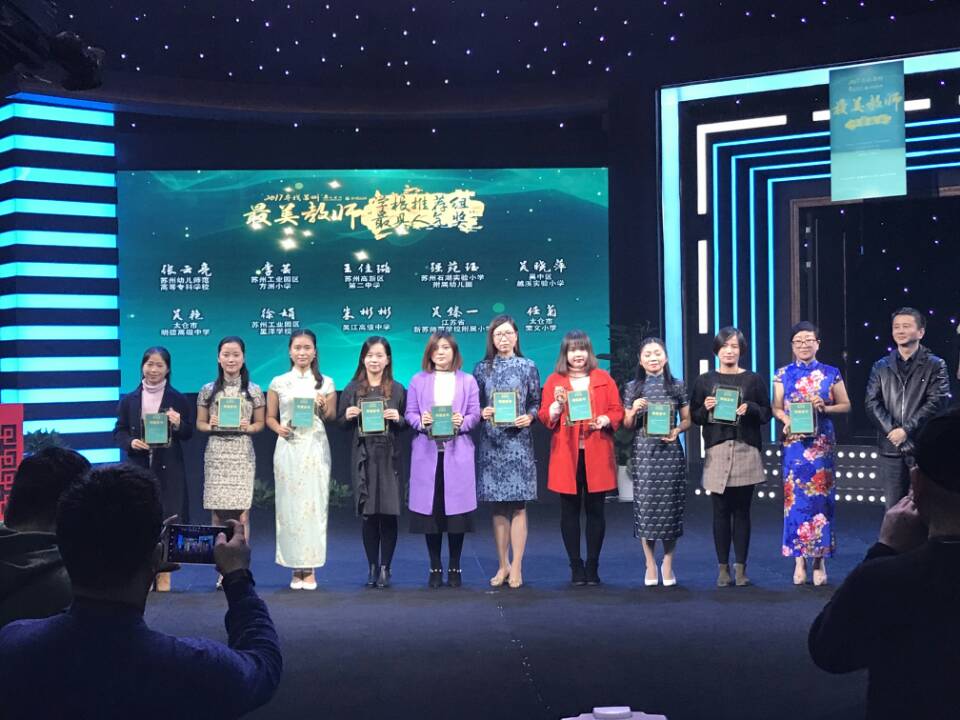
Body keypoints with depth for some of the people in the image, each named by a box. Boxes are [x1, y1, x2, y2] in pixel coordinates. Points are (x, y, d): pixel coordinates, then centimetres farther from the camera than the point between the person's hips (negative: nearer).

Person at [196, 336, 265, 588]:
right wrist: (210, 426, -9)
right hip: (216, 453, 1)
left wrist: (249, 427, -10)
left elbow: (260, 423, 11)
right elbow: (199, 423, 12)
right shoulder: (208, 391, 7)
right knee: (217, 514, 1)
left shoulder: (253, 390, 5)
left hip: (242, 453, -1)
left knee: (241, 513, -4)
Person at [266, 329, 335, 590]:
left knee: (313, 504, -3)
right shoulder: (278, 383, 8)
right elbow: (270, 417, 11)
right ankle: (296, 567, 6)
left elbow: (332, 418, 11)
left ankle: (310, 568, 2)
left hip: (315, 448, 0)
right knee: (289, 505, -1)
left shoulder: (326, 383, 8)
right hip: (288, 447, 0)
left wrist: (324, 407, -10)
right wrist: (279, 428, -9)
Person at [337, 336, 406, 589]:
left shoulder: (397, 389, 5)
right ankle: (373, 568, 12)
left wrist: (398, 418, -12)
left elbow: (408, 423, 9)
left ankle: (385, 568, 8)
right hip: (363, 457, 1)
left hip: (389, 457, -1)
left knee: (389, 513, -1)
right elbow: (340, 423, 11)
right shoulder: (352, 389, 7)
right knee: (367, 514, 2)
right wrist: (348, 416, -10)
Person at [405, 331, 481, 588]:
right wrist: (421, 422, -15)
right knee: (430, 509, 1)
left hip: (457, 453, 0)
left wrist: (462, 423, -16)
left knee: (457, 508, -1)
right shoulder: (418, 381, 11)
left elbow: (475, 414, 4)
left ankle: (454, 568, 10)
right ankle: (435, 567, 10)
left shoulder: (467, 381, 10)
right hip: (427, 451, 0)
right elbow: (409, 413, 5)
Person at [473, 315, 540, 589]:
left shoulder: (528, 366, 4)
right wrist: (482, 413, -10)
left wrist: (529, 417, -13)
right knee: (498, 507, 5)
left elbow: (536, 402, 6)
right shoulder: (482, 368, 8)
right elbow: (475, 405, 11)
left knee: (518, 505, -3)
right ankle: (503, 565, 14)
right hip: (491, 443, 2)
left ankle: (516, 567, 2)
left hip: (518, 441, -2)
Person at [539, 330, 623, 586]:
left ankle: (593, 566, 10)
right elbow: (544, 418, 3)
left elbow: (617, 411, 6)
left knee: (595, 510, 2)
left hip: (597, 455, 0)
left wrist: (604, 420, -13)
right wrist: (557, 405, -15)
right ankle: (576, 567, 9)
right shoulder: (554, 380, 8)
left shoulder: (603, 378, 9)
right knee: (570, 510, 2)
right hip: (566, 455, 0)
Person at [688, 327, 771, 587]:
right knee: (721, 511, 1)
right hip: (716, 451, 0)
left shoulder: (753, 380, 7)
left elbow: (767, 414, 6)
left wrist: (750, 409, -12)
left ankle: (740, 568, 8)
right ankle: (723, 568, 8)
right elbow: (694, 417, 9)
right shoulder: (704, 381, 8)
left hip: (746, 451, 0)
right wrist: (705, 408, -10)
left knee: (741, 511, 2)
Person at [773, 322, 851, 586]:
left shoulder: (831, 373, 6)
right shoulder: (783, 374, 7)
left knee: (820, 495, -2)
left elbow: (845, 405, 8)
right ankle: (799, 559, 4)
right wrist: (786, 420, -13)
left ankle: (819, 559, 5)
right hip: (794, 442, 0)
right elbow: (776, 408, 7)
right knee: (795, 497, -2)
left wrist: (825, 408, -10)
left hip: (822, 442, 0)